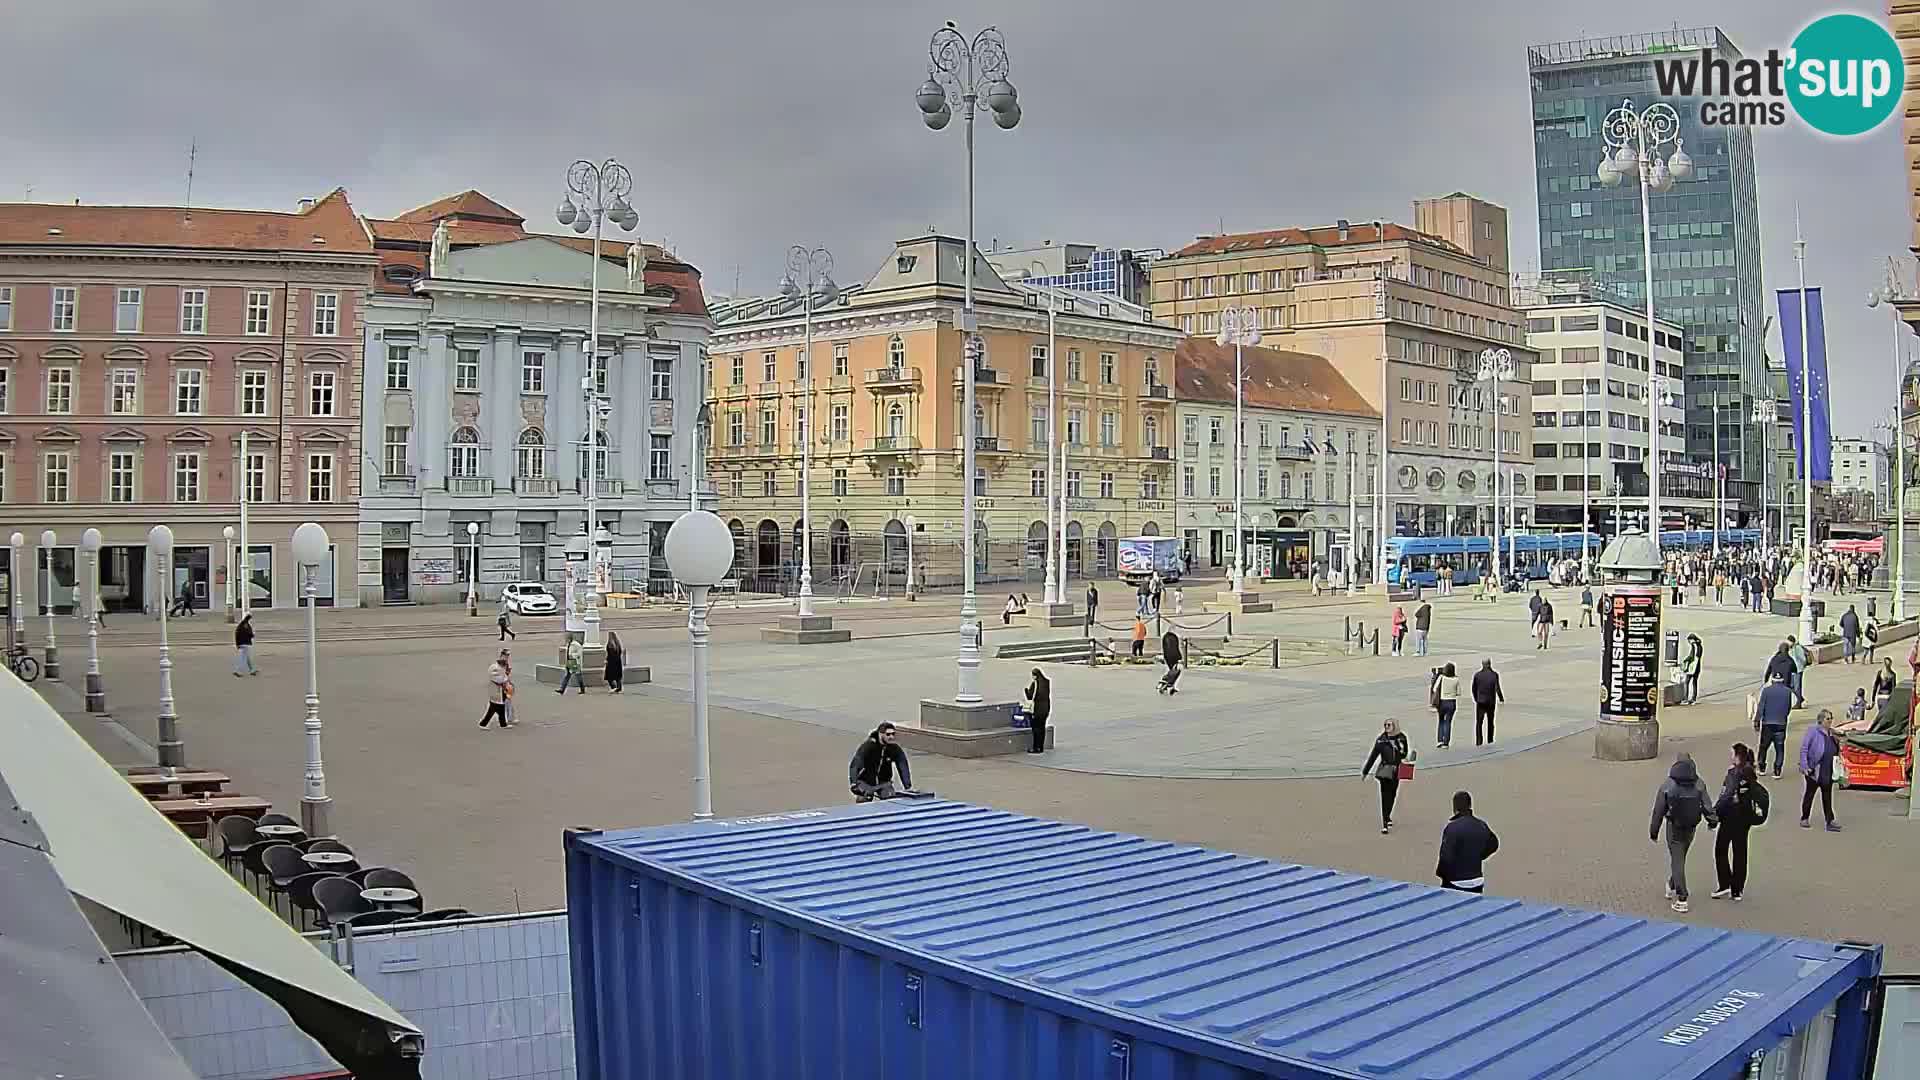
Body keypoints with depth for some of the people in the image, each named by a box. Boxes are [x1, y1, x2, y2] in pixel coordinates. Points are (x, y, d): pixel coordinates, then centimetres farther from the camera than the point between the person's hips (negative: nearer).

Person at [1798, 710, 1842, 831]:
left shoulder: (1832, 733, 8)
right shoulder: (1813, 731, -11)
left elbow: (1835, 752, 20)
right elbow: (1804, 749, -14)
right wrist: (1804, 766, -18)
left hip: (1828, 771, 6)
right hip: (1814, 770, -6)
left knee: (1827, 796, 7)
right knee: (1809, 793, 7)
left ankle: (1830, 821, 8)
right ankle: (1804, 819, 18)